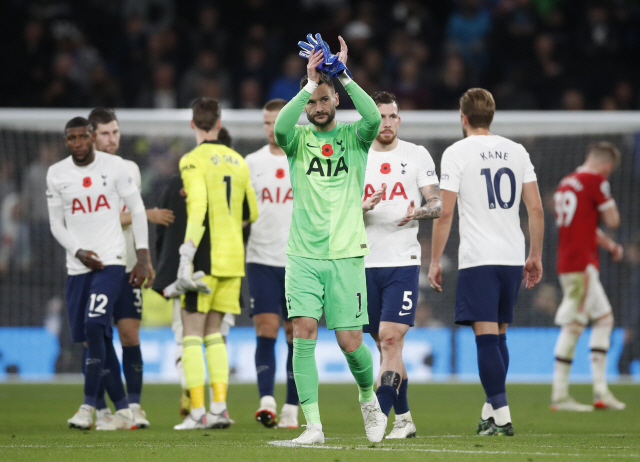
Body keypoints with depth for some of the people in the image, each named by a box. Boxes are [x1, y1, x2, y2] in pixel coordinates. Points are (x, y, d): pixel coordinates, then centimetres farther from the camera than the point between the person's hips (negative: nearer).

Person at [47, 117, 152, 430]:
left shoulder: (114, 167, -1)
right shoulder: (56, 174, 6)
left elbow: (136, 210, 4)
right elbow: (56, 224, 10)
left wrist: (143, 257, 0)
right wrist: (78, 252, -7)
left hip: (112, 261, -4)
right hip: (78, 267, 4)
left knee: (94, 327, -20)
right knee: (98, 339, 3)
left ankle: (88, 406, -17)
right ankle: (122, 410, 11)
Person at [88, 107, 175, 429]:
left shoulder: (130, 169, 13)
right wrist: (147, 215, -11)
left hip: (126, 267, 4)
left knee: (130, 336, -3)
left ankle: (134, 406, 1)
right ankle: (100, 409, 5)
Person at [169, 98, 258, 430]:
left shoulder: (193, 161, -9)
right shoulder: (237, 161, 11)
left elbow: (198, 208, -20)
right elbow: (252, 213, 17)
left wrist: (187, 255, -21)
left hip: (206, 257, -6)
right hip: (233, 257, 6)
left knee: (192, 332, -1)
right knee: (213, 330, 14)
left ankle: (197, 411, -7)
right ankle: (220, 408, 6)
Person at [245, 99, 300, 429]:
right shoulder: (252, 163, 8)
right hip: (261, 260, 1)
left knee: (296, 335, 2)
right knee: (266, 330, -10)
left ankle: (291, 410, 6)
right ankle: (266, 402, -16)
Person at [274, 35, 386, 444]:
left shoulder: (353, 137, 5)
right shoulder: (298, 138, 6)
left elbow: (373, 118, -17)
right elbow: (280, 127, -18)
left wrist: (343, 74, -17)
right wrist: (310, 81, -20)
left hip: (346, 255, -1)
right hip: (303, 256, 1)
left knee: (350, 342, -2)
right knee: (304, 334, -11)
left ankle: (369, 399, 27)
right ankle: (313, 424, -9)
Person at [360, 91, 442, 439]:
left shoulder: (417, 156, 4)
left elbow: (437, 205, 2)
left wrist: (417, 212, -20)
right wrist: (361, 207, -15)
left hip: (403, 262, -3)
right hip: (365, 263, 3)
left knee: (390, 341, -13)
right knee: (386, 345, 8)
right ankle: (403, 419, 19)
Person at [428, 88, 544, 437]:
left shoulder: (456, 153, -4)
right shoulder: (517, 151, 10)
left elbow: (445, 213, -7)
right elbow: (536, 208, 8)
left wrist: (435, 261, -1)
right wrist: (535, 256, 16)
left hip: (477, 259, -5)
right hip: (513, 257, 5)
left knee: (486, 336, -7)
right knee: (498, 335, 16)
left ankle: (501, 416, -14)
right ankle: (491, 410, 20)